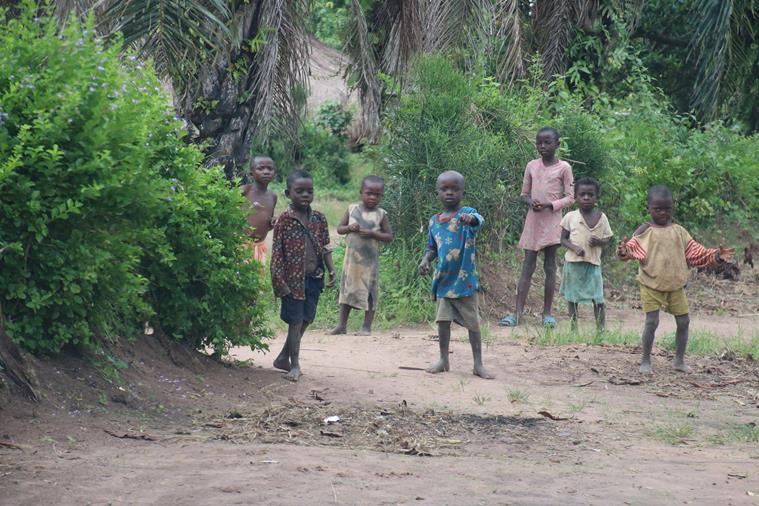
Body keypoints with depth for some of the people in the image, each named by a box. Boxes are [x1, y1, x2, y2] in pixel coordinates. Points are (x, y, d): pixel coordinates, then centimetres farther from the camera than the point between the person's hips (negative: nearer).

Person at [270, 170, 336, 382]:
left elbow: (325, 247, 12)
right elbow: (277, 252, -8)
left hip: (314, 277, 5)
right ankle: (295, 365, 6)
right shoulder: (284, 220, -7)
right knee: (295, 321, -2)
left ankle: (284, 357, 24)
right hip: (293, 278, -5)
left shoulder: (319, 218, 6)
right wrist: (279, 280, -12)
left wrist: (331, 271, 3)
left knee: (305, 320, 10)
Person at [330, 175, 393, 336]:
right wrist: (349, 228, -14)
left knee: (369, 292, 1)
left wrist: (373, 234, -18)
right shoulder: (352, 209, 2)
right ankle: (342, 325, 14)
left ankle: (367, 327, 7)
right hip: (351, 257, 2)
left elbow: (389, 237, -3)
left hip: (370, 260, -2)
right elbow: (339, 229, 6)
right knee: (347, 289, 7)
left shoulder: (381, 214, -3)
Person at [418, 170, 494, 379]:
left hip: (465, 280, -4)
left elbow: (479, 220, -32)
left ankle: (478, 364, 9)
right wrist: (425, 260, -3)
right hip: (443, 281, 4)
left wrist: (471, 219, -56)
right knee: (443, 321, 6)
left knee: (472, 323, 4)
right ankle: (443, 360, 18)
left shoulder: (466, 213, -8)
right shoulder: (435, 220, 7)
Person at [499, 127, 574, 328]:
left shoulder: (563, 168, -2)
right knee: (527, 267, 0)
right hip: (533, 220, 3)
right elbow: (524, 193, 13)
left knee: (550, 267, 1)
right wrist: (530, 201, -9)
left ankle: (547, 313, 7)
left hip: (551, 220, -3)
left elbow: (570, 197, -2)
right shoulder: (531, 166, 8)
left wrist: (550, 204, -17)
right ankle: (517, 313, -6)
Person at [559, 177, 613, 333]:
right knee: (572, 298, 9)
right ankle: (573, 328, 21)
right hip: (573, 262, 1)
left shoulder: (601, 217, 1)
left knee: (598, 299, -5)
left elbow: (607, 238, 7)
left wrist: (599, 242, -16)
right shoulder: (570, 217, -1)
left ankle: (601, 329, 3)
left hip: (593, 263, 0)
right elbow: (563, 239, 2)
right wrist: (575, 248, -17)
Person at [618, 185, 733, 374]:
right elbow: (634, 249, -18)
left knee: (683, 321, 6)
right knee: (652, 322, -9)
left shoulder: (679, 232, 6)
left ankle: (680, 360, 19)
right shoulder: (645, 231, -5)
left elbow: (695, 253, 8)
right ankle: (646, 361, 4)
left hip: (675, 286, 4)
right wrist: (624, 251, -40)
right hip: (651, 285, -4)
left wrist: (716, 256, -3)